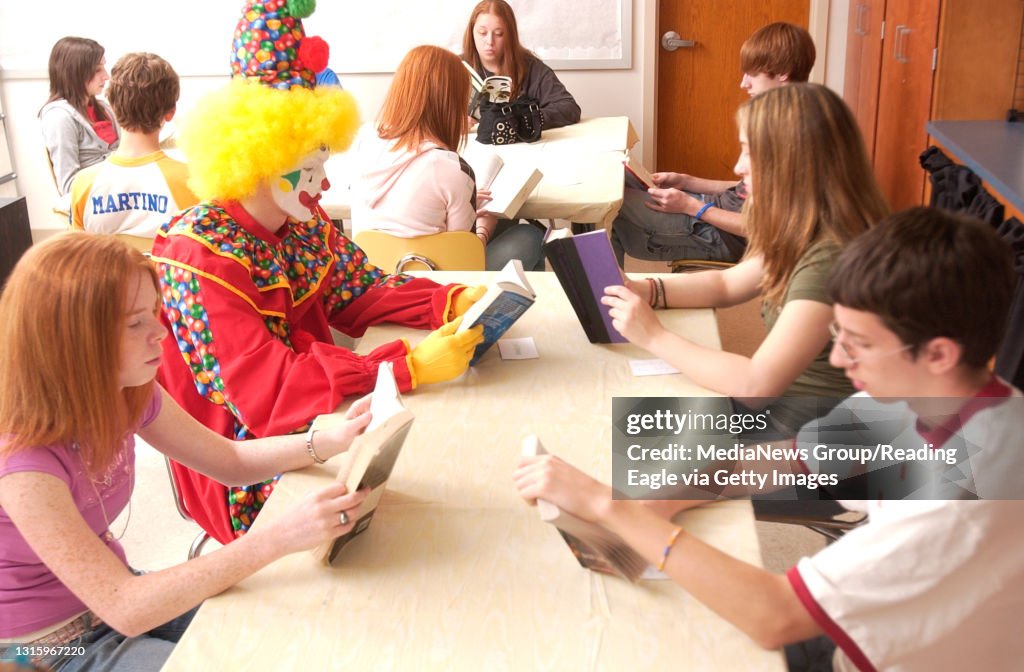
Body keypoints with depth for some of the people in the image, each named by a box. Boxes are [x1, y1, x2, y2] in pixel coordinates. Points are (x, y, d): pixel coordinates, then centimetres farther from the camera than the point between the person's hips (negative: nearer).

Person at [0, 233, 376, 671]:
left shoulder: (131, 393, -10)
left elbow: (230, 461, 2)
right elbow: (125, 610, -34)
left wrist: (332, 441, -15)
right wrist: (278, 539, -42)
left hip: (113, 590, 7)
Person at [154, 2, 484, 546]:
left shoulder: (302, 220, 0)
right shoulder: (198, 258, -23)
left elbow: (360, 293, 9)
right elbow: (266, 392, -30)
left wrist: (451, 302, -10)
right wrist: (410, 366, -36)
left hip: (316, 421, 7)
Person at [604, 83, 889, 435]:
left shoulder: (830, 258, -28)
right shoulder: (803, 234, 0)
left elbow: (755, 384, -30)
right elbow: (726, 283, 14)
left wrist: (655, 337, -20)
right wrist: (644, 290, -2)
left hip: (808, 430, -8)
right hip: (781, 397, 8)